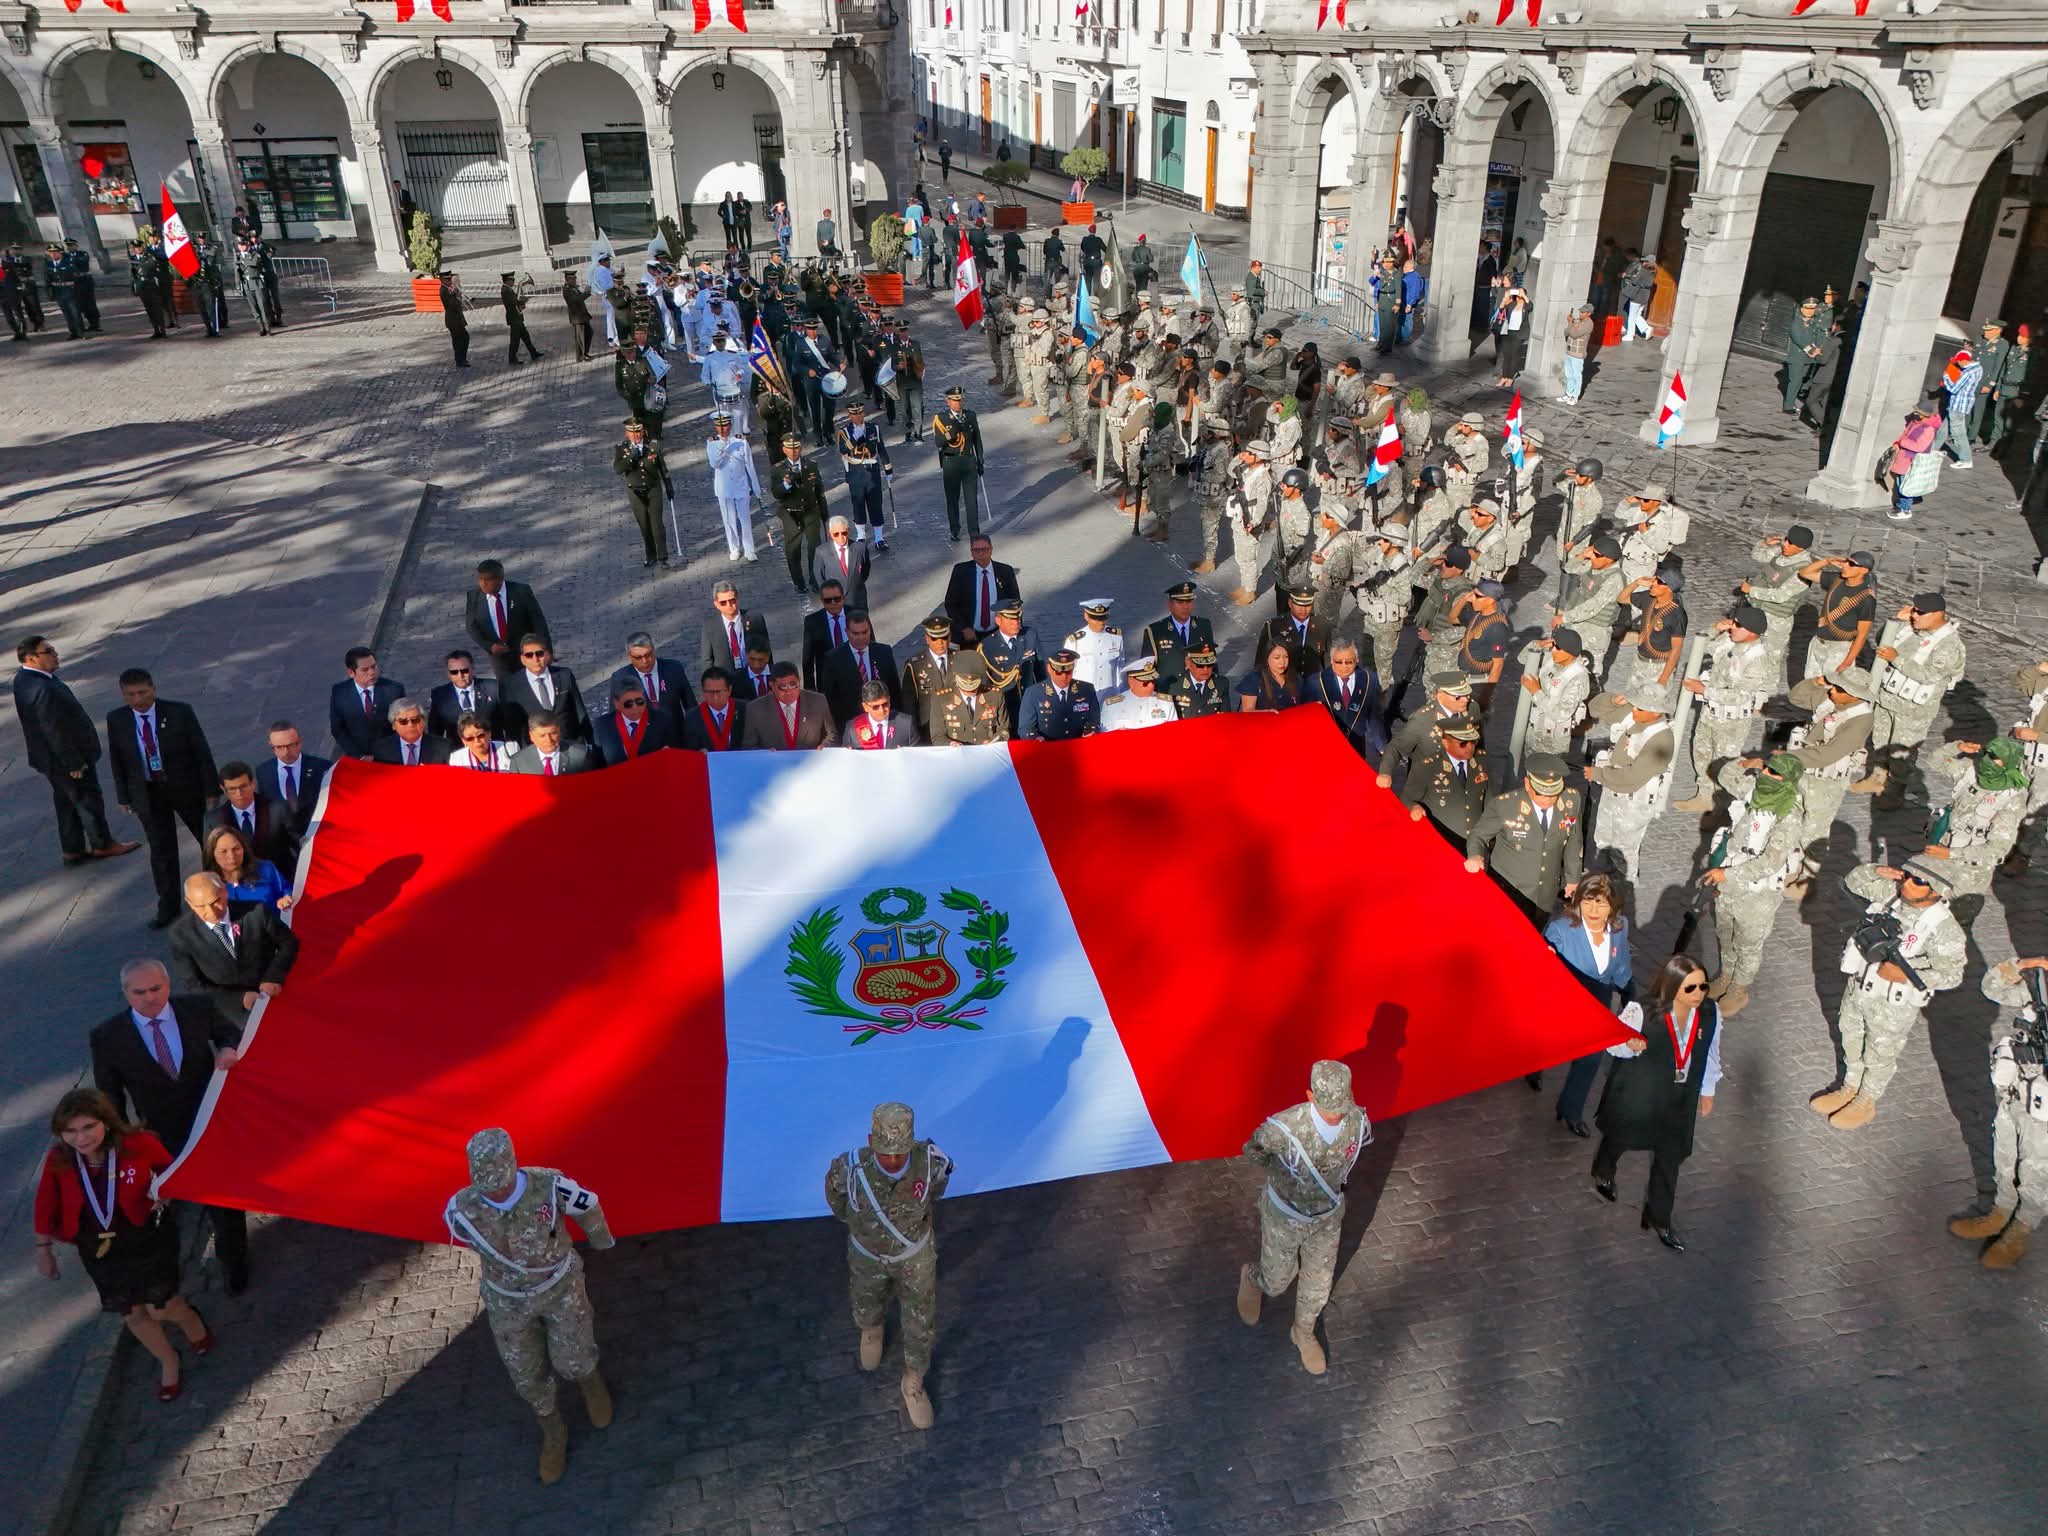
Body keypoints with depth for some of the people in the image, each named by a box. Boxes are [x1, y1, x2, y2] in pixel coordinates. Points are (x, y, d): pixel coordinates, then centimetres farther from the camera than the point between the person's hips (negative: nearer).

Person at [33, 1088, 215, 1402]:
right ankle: (168, 1361, 41)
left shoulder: (137, 1144, -22)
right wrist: (44, 1249, 8)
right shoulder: (57, 1160, -16)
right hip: (99, 1252, 3)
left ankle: (191, 1321, 35)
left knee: (159, 1307, -4)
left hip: (147, 1240, -3)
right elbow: (46, 1204, 1)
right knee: (132, 1316, 13)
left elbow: (173, 1170, -2)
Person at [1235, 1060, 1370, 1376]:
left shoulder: (1358, 1120, -26)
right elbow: (1252, 1151, -14)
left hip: (1327, 1216, 3)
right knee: (1278, 1282, 19)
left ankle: (1303, 1333, 52)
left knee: (1318, 1283, 22)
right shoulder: (1283, 1128, -38)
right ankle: (1252, 1279, 55)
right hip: (1284, 1216, -3)